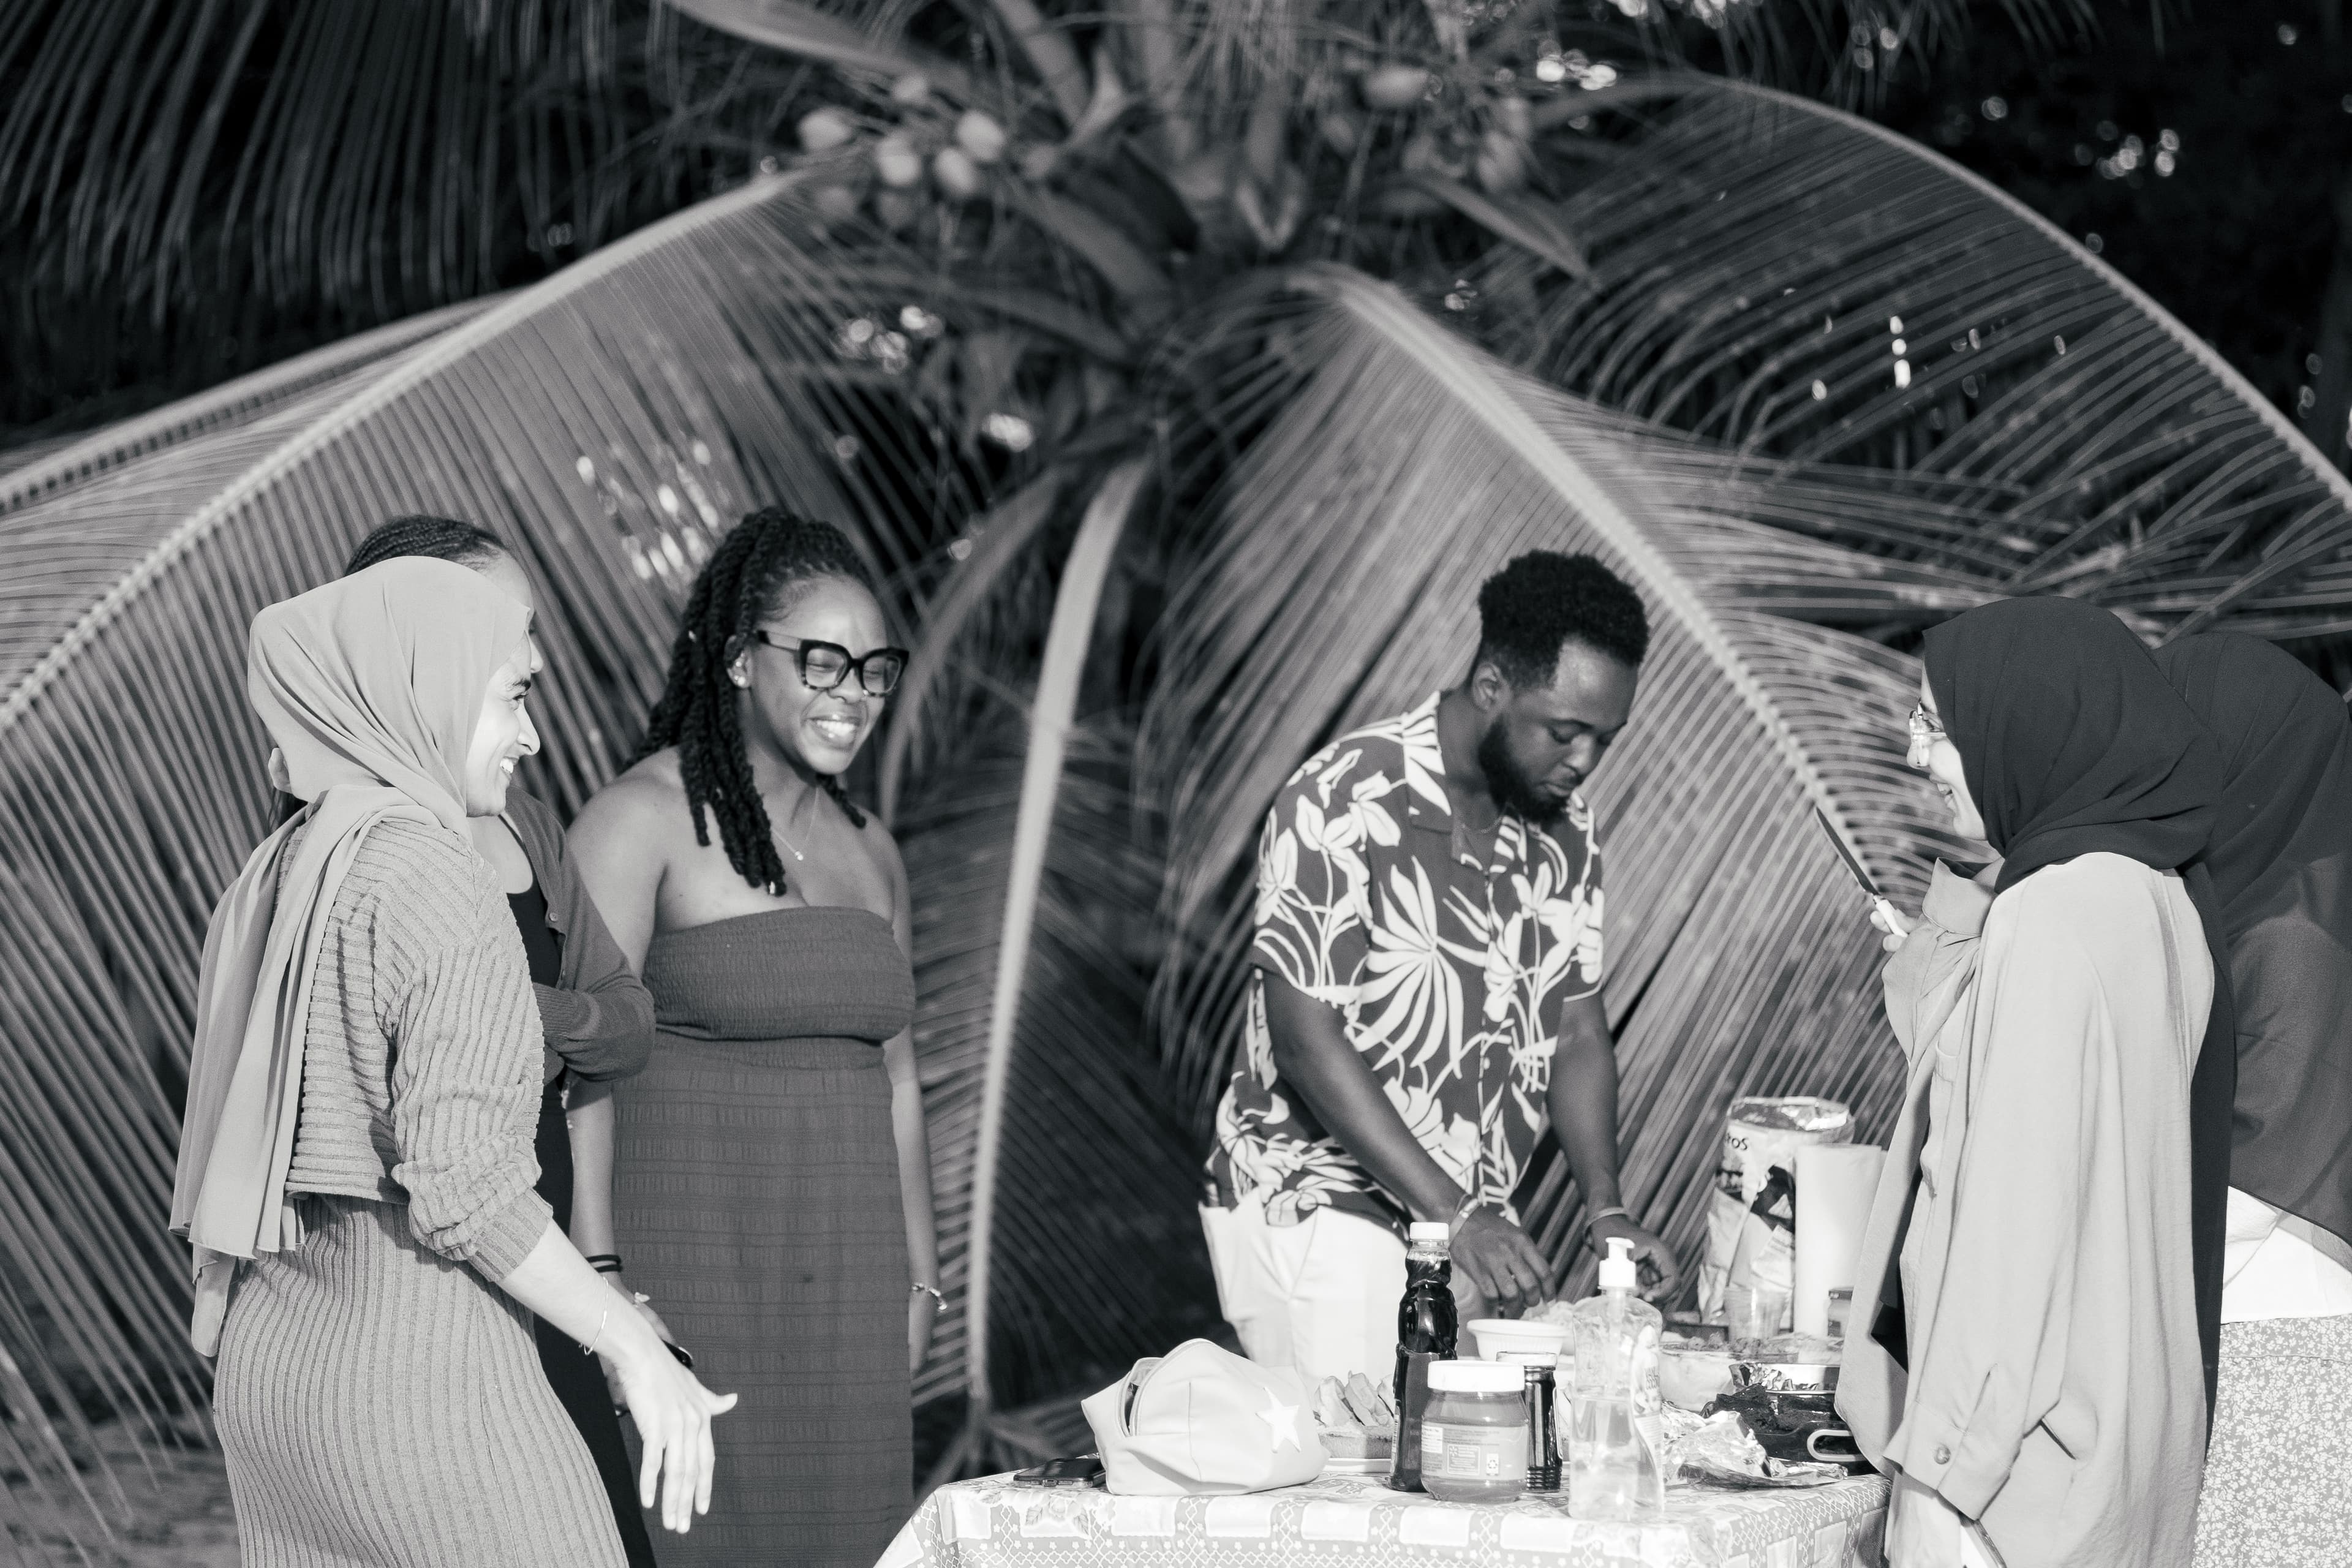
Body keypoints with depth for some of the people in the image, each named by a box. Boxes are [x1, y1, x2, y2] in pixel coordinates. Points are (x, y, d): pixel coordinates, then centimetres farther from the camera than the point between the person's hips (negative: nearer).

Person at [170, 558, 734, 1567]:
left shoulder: (276, 879, 10)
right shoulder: (439, 884, -14)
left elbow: (225, 1164, 13)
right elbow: (459, 1181, -20)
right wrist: (638, 1351, -15)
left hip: (271, 1367, 9)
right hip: (423, 1363, -9)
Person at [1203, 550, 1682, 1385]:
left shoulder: (1561, 827, 6)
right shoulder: (1344, 805, -16)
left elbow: (1577, 1030, 10)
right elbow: (1305, 1037, -20)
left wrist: (1606, 1210, -5)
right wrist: (1453, 1215, -24)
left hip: (1470, 1224, 6)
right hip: (1322, 1218, -6)